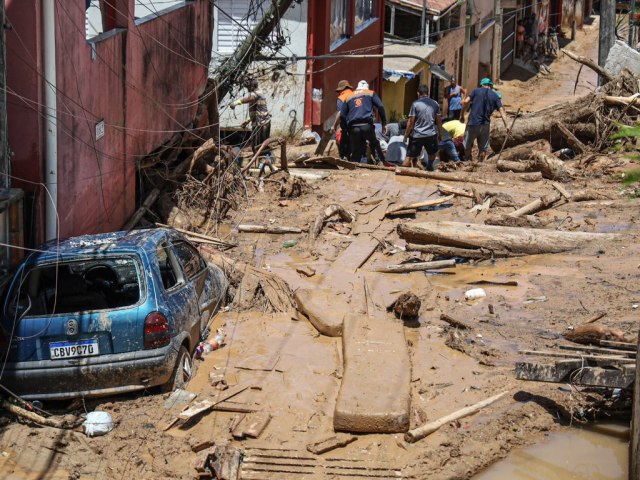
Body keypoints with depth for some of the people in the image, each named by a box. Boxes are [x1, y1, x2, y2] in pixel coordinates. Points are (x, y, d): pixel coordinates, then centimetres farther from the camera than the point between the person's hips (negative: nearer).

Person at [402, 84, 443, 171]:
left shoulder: (415, 104, -8)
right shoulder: (435, 104, 3)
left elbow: (411, 122, -10)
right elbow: (439, 121, 9)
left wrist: (406, 135, -2)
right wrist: (440, 134, 20)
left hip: (417, 135, -3)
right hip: (431, 134, 3)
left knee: (409, 156, 2)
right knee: (432, 154, 27)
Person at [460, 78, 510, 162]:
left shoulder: (476, 91, 4)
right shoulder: (495, 96, 8)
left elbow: (465, 102, -7)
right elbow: (501, 110, -3)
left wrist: (462, 115, 3)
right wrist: (506, 125, -7)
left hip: (473, 123, -1)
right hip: (485, 125, 2)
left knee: (467, 146, 12)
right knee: (483, 148, 11)